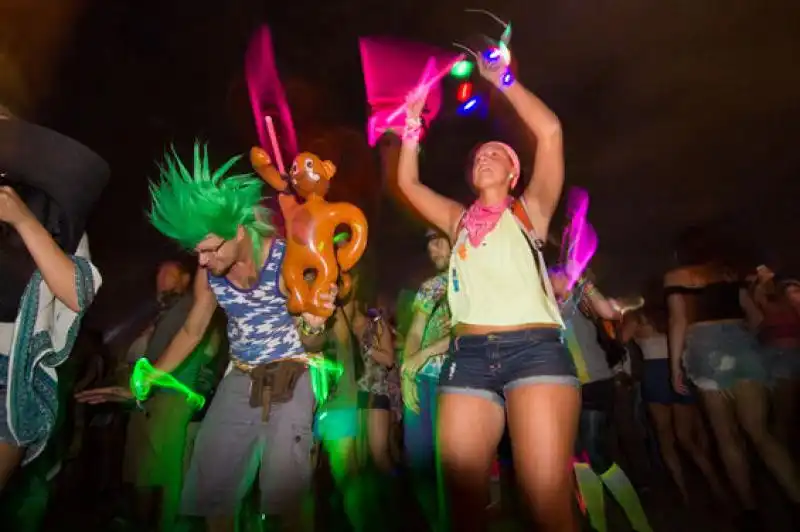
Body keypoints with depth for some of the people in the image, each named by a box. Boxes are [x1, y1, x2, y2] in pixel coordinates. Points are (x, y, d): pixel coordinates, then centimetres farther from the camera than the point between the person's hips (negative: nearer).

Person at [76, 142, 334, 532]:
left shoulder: (288, 260, -20)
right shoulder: (208, 273, -6)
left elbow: (311, 346, -15)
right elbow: (191, 332, 10)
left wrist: (313, 325, -39)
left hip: (292, 379, -4)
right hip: (239, 380, 5)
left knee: (283, 492, -2)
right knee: (211, 486, 9)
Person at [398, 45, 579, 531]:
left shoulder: (528, 211, 12)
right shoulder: (459, 220, 22)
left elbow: (550, 132, 2)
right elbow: (408, 182, 24)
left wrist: (503, 79, 9)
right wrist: (413, 123, 21)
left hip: (535, 349, -3)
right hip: (468, 355, 4)